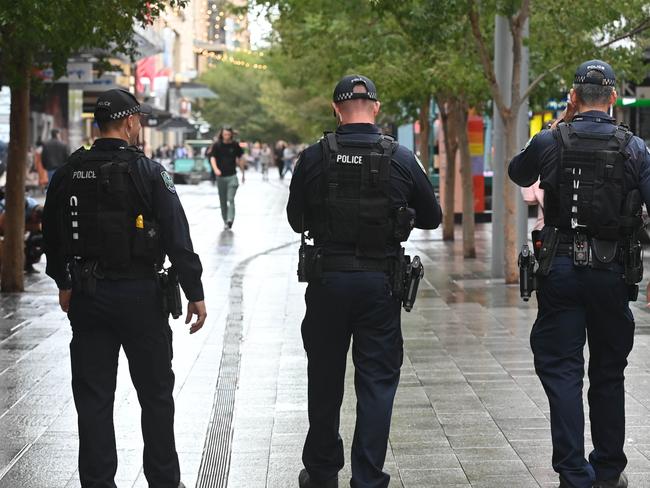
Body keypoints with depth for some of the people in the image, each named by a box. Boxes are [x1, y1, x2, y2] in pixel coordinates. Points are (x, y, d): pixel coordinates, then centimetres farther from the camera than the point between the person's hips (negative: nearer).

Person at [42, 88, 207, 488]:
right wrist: (196, 294, -7)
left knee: (93, 397, 8)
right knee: (156, 394, 10)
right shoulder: (148, 173, -11)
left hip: (86, 296, 3)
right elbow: (178, 238, -13)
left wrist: (64, 284, 26)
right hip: (140, 295, -3)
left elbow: (52, 236, 12)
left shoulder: (68, 174, 2)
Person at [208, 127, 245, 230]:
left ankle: (230, 220, -23)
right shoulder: (217, 146, -1)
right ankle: (225, 220, 20)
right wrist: (215, 169, -27)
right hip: (221, 176, 1)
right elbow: (212, 158, -7)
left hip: (232, 176, -1)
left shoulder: (235, 145, 1)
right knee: (223, 201, 9)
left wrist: (243, 173, 15)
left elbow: (240, 159, 11)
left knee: (230, 199, -14)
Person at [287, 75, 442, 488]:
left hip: (327, 280, 1)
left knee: (325, 377, 14)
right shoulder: (401, 159, -6)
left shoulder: (314, 158, -6)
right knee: (377, 380, 6)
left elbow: (297, 220, 5)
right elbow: (432, 218, 6)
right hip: (380, 283, -1)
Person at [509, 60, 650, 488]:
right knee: (609, 374, 14)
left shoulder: (550, 141, -3)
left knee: (562, 372, 3)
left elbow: (518, 174, 18)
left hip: (561, 269, -1)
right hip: (613, 273, 1)